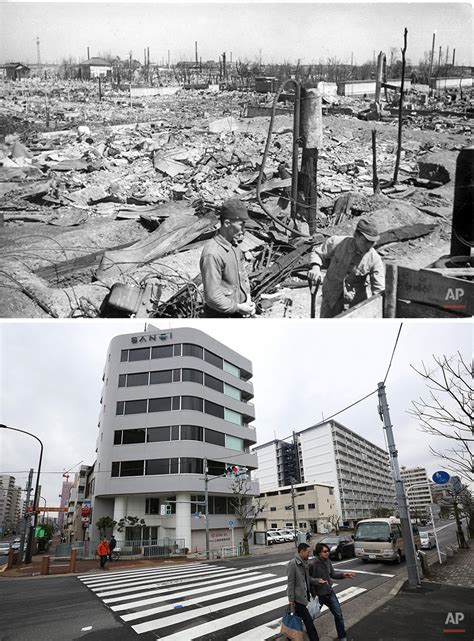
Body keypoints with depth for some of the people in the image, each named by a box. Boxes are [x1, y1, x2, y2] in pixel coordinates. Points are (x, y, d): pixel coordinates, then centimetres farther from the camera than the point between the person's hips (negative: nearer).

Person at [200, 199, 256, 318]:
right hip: (220, 314, -8)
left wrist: (248, 298, 0)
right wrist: (238, 307, -17)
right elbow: (212, 297, -26)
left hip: (236, 309, 8)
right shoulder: (212, 254, -26)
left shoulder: (234, 244, 1)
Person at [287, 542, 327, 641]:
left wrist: (317, 580, 2)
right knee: (308, 621, -4)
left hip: (304, 595, 8)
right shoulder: (293, 563, -19)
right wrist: (291, 599, -15)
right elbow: (291, 582, -17)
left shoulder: (304, 563, 8)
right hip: (297, 597, -8)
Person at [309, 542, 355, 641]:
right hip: (319, 595, -5)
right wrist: (314, 595, -18)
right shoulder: (313, 564, -28)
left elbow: (332, 574, 4)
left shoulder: (328, 561, -6)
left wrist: (343, 574, -12)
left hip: (330, 593, 5)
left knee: (338, 615, 6)